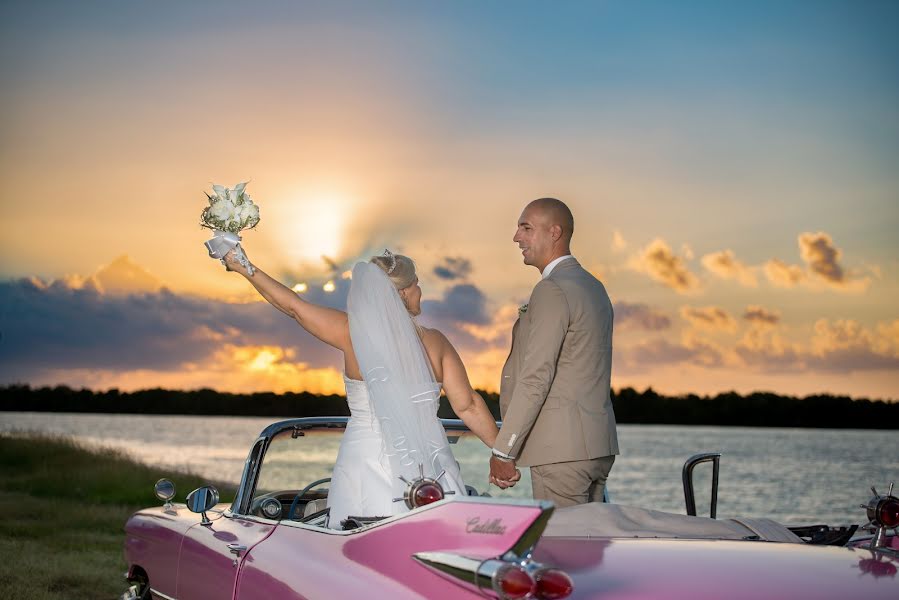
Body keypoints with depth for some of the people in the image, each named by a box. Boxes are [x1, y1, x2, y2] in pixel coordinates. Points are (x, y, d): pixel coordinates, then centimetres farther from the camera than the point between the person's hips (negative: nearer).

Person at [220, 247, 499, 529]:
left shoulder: (353, 332, -3)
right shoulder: (435, 341, 0)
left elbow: (292, 305, 3)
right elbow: (467, 406, 1)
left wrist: (244, 268, 11)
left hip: (366, 460, 0)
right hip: (430, 461, 1)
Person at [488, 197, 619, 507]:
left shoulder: (552, 290, -13)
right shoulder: (594, 287, 17)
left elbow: (535, 378, -18)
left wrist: (503, 451, -16)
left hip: (561, 450, -9)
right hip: (599, 446, 9)